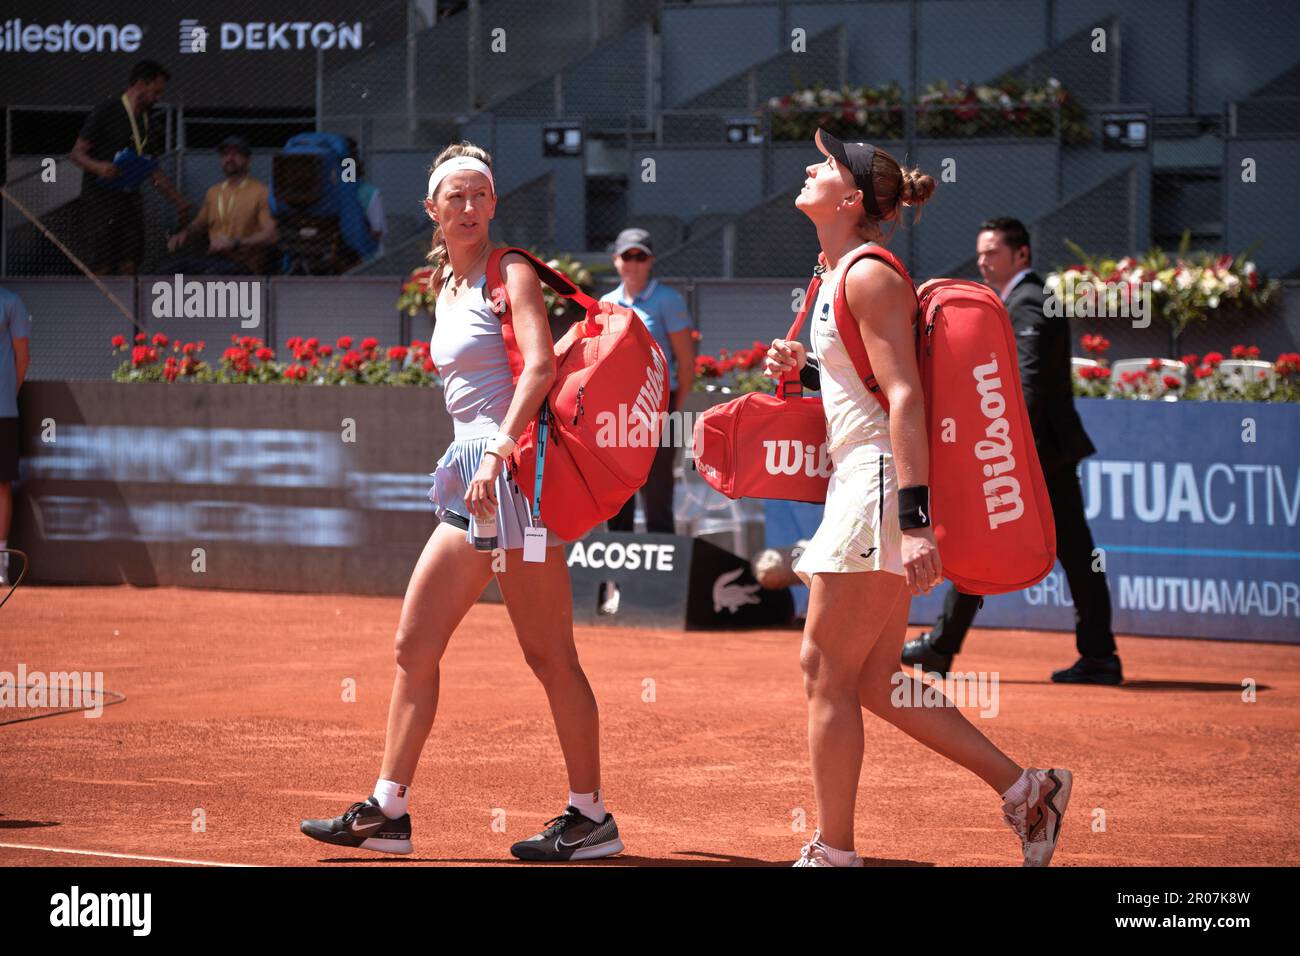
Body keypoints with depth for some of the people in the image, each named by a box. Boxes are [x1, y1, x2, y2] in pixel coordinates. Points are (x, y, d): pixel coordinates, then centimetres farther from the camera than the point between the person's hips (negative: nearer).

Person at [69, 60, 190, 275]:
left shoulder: (150, 122, 13)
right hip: (100, 198, -7)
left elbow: (154, 170, 22)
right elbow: (77, 153, -8)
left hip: (130, 199, 7)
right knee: (101, 267, -10)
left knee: (129, 265, 0)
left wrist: (177, 200, 16)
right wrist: (98, 167, -28)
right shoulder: (106, 112, -8)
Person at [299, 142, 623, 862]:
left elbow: (540, 365, -19)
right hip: (471, 477, 9)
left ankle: (591, 817, 1)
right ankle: (388, 810, 9)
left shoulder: (510, 272, -5)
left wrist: (497, 454, -27)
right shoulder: (445, 286, 19)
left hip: (514, 472, -9)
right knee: (414, 646, 6)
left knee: (548, 654, -5)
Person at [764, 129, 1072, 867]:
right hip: (861, 482, 10)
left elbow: (905, 396, -20)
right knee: (872, 679, 11)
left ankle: (833, 854, 1)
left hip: (885, 482, -10)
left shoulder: (869, 275, -12)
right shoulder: (837, 276, 18)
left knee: (829, 670, -5)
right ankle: (1023, 788, 15)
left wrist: (914, 516, -28)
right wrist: (800, 369, 11)